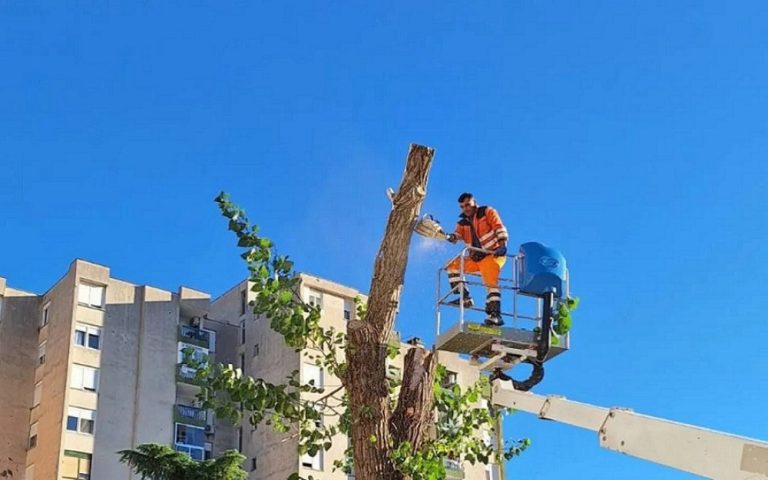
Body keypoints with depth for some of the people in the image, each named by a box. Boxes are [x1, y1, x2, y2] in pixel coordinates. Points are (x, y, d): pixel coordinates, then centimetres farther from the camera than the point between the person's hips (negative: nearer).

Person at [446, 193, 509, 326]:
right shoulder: (463, 223, 16)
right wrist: (451, 237, -25)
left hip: (493, 254, -7)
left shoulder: (487, 212, 2)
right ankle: (465, 297, -8)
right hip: (475, 258, 7)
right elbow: (457, 235, 0)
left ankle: (496, 314, -30)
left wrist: (502, 245, -25)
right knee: (453, 265, -2)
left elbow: (500, 228, -10)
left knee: (491, 282, -23)